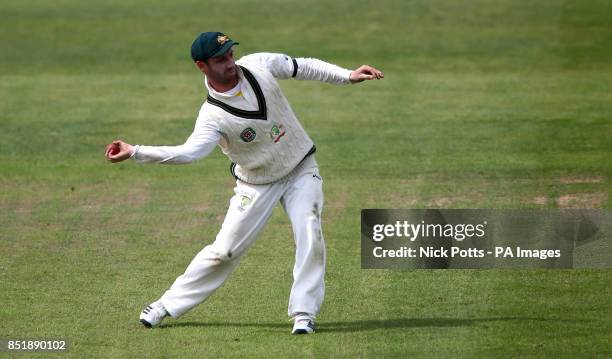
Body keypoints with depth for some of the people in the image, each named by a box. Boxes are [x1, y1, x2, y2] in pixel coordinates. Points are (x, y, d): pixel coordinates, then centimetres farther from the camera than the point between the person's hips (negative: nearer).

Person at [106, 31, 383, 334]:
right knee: (225, 250, 0)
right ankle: (167, 305, 15)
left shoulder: (258, 65, -14)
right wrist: (135, 152, -52)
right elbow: (188, 151, -40)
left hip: (301, 169, 3)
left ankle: (303, 314, -6)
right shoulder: (212, 115, -26)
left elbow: (304, 68, 0)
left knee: (309, 236, -15)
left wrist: (347, 76, -7)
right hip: (258, 184, -3)